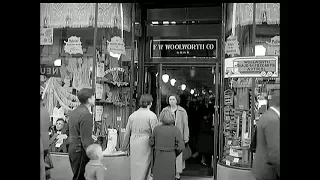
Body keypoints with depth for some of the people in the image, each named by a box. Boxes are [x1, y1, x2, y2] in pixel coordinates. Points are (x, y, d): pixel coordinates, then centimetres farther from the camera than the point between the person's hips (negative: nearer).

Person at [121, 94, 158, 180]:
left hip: (134, 144, 4)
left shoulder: (132, 115, 6)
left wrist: (124, 147, 21)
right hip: (145, 144, -4)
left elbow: (127, 133, 11)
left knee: (134, 166, 15)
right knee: (143, 167, 5)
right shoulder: (152, 115, -8)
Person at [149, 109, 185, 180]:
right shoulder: (176, 130, -12)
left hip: (158, 157, 1)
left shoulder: (156, 128, -7)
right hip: (170, 158, -1)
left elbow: (152, 143, 3)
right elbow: (180, 146, -13)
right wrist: (175, 153, 7)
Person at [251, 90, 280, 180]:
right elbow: (275, 155, -26)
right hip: (268, 173, -9)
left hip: (261, 168, 9)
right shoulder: (273, 120, -21)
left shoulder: (265, 116, 9)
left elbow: (254, 145, 18)